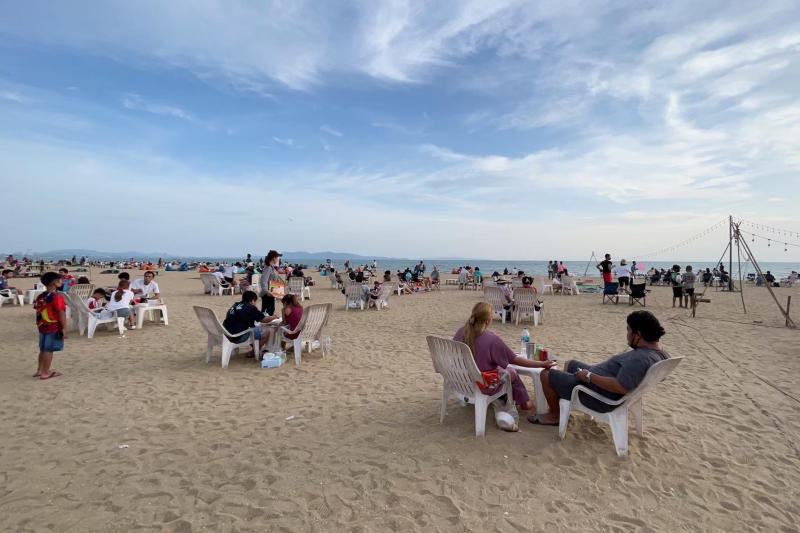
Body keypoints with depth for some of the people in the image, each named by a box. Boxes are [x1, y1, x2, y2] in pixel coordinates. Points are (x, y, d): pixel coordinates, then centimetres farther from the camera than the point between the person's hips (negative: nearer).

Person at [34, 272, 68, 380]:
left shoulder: (40, 297, 8)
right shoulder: (57, 297, -17)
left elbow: (38, 312, 14)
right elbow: (61, 313, -19)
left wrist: (40, 326, 23)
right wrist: (64, 328, -15)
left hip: (42, 327, 8)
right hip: (54, 328, -8)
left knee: (43, 349, 18)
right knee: (49, 350, -1)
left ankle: (40, 370, 27)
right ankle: (45, 373, 4)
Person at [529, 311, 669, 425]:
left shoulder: (640, 359, -34)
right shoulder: (660, 352, -2)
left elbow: (621, 387, -39)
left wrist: (589, 376, -29)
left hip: (600, 398, -11)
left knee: (546, 374, -4)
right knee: (570, 364, 29)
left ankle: (554, 415, 16)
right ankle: (559, 403, 34)